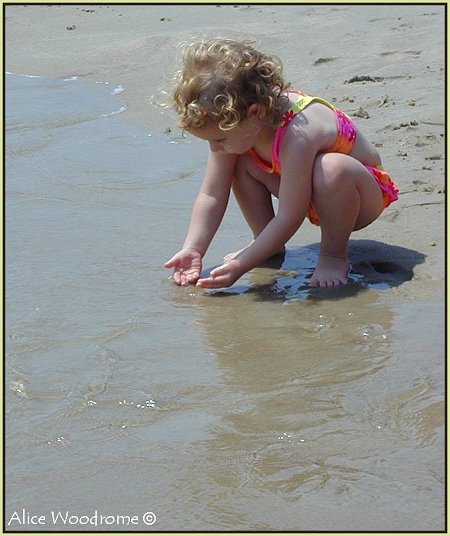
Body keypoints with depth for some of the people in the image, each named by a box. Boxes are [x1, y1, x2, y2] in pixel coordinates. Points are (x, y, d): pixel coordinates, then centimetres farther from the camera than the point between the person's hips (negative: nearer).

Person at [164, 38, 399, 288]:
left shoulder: (296, 135, -39)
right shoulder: (236, 121, -17)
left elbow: (289, 218, -35)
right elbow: (212, 194, -11)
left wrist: (240, 266, -34)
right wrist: (193, 249, -19)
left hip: (362, 193, -7)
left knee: (333, 169, -40)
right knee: (239, 161, -11)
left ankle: (335, 254, -16)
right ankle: (269, 245, 2)